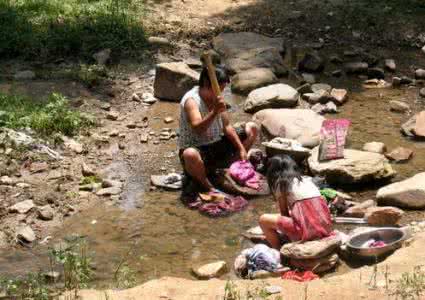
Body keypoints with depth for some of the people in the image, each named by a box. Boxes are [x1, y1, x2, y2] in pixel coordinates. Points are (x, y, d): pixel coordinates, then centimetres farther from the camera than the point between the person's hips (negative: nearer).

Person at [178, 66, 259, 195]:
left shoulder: (217, 98, 0)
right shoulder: (191, 100, -22)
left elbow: (227, 126, 5)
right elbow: (198, 129, -37)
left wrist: (241, 148, -3)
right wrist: (215, 112, -48)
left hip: (217, 144, 8)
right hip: (196, 148, -8)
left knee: (252, 128, 8)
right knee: (190, 155, -45)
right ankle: (207, 185, -13)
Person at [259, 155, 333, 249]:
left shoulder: (281, 184, 5)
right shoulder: (307, 179, 22)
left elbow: (284, 212, 11)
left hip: (305, 231, -7)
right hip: (325, 227, 7)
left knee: (263, 220, 8)